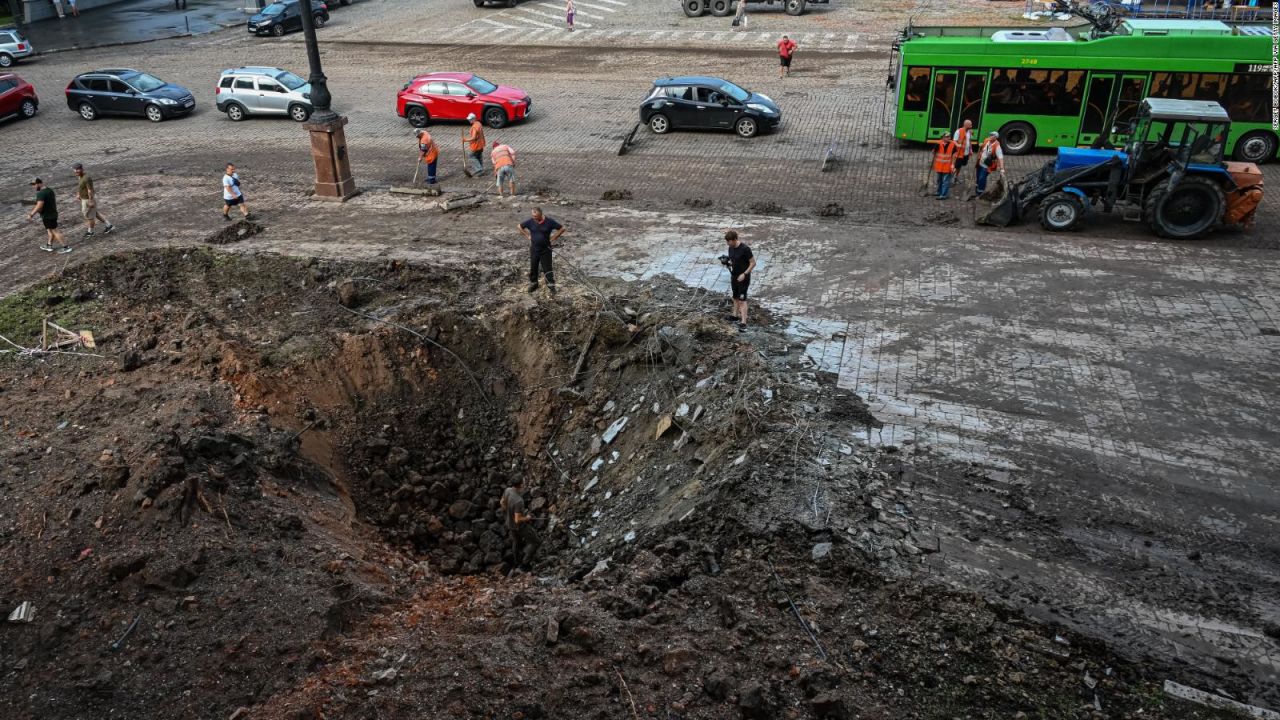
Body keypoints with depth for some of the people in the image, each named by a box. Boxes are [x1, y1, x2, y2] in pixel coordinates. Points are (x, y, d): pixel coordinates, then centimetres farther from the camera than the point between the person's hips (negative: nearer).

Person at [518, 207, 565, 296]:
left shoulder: (549, 221, -14)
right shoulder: (530, 221, -8)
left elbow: (562, 228, -6)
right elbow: (520, 227, 9)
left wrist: (553, 238, -6)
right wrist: (527, 236, 3)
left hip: (546, 249, -3)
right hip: (534, 248, 3)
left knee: (547, 268, 1)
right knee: (533, 267, 12)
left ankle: (551, 285, 13)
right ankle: (533, 283, 30)